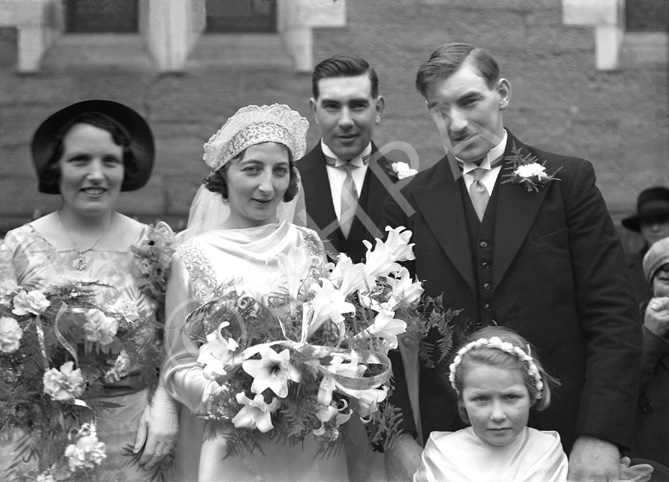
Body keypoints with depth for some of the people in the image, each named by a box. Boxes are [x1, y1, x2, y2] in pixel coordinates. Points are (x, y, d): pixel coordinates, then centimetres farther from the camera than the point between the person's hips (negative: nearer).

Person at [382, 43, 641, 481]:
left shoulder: (568, 181, 0)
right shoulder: (411, 202, 3)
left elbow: (613, 316, -4)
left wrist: (601, 436, -12)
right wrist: (397, 437, -6)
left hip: (559, 435, -1)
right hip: (445, 441, 1)